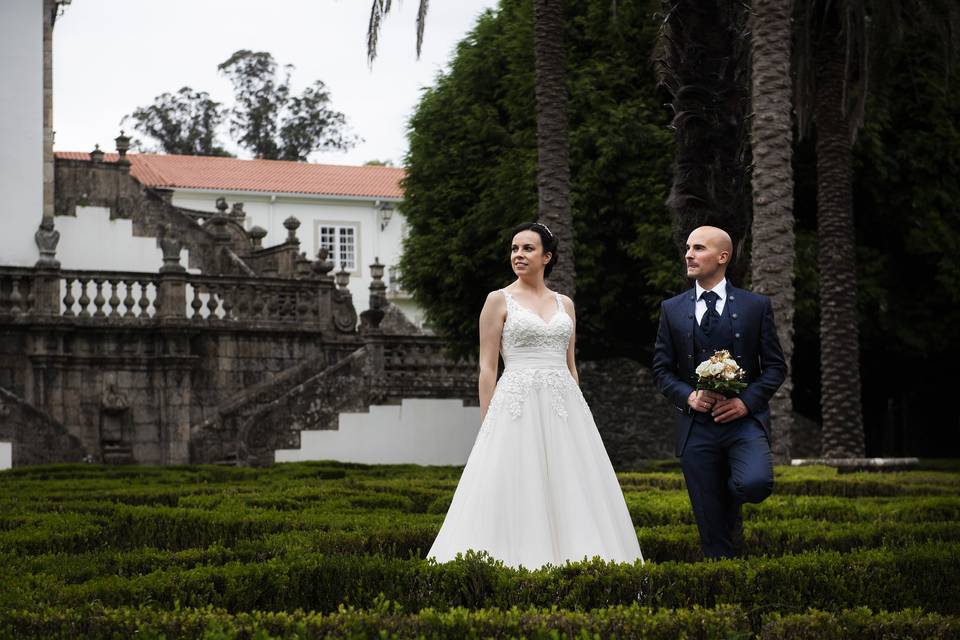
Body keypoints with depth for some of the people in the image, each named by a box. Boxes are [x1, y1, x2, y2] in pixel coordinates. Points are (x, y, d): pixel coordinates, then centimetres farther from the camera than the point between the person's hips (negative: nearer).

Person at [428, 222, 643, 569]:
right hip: (518, 405, -4)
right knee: (516, 496, -7)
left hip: (563, 408, 4)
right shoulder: (499, 300, 2)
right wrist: (488, 428, -7)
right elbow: (487, 368, -1)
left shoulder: (564, 304, 15)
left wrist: (578, 413, 11)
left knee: (571, 497, 1)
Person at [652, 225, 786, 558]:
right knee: (712, 527, 0)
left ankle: (731, 503, 7)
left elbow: (775, 366, 4)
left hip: (745, 421, -1)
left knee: (755, 483, -27)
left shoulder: (756, 306, 4)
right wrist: (688, 396, -11)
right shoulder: (672, 310, 7)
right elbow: (662, 369, 8)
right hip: (696, 426, 1)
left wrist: (747, 401, -12)